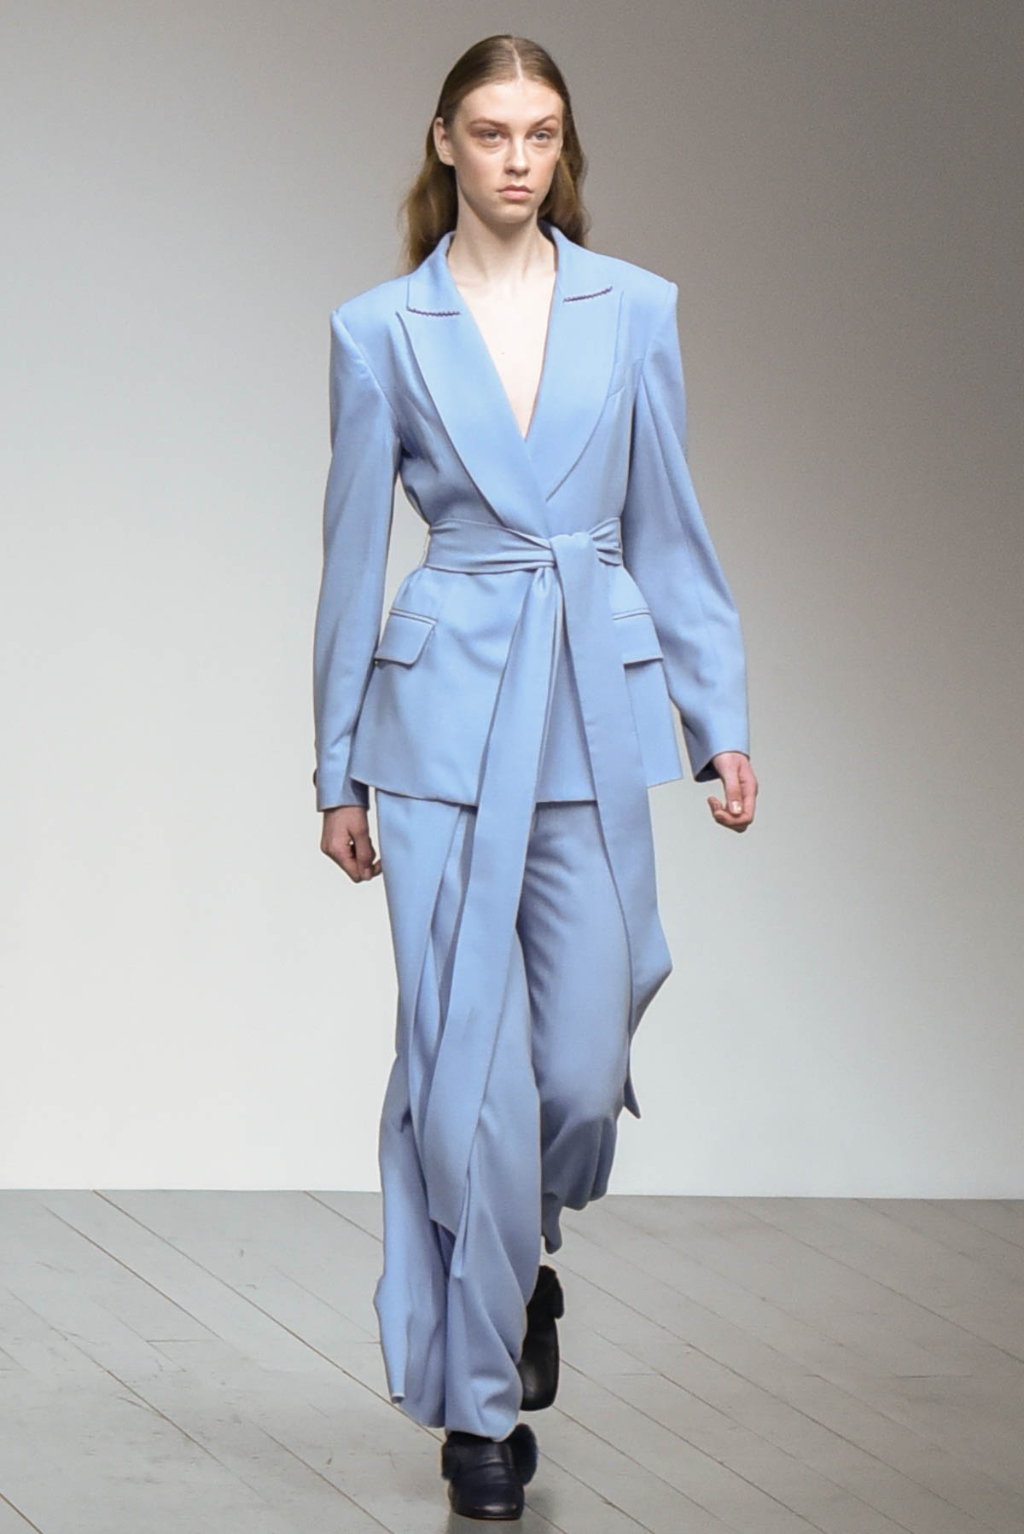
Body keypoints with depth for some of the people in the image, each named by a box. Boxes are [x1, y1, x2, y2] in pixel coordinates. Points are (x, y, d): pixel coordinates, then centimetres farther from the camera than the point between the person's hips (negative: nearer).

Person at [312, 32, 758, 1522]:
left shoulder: (636, 308, 6)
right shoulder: (381, 328, 1)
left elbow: (670, 531, 10)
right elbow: (354, 554, 5)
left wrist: (722, 718, 4)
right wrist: (338, 771, 7)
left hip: (599, 704, 2)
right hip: (448, 709, -2)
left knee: (583, 1061, 0)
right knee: (464, 1059, -5)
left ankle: (526, 1250, 34)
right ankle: (479, 1399, 7)